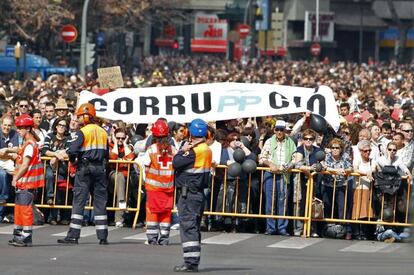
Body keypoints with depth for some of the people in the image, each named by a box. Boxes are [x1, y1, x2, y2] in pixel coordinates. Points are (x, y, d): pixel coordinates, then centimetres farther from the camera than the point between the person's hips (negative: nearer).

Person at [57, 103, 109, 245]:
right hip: (100, 169, 5)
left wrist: (72, 160, 3)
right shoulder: (103, 132, 11)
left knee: (79, 201, -3)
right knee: (100, 202, 7)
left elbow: (72, 150, -17)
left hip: (85, 169, -5)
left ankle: (73, 235, -7)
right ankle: (103, 237, 5)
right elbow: (107, 154, 13)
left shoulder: (83, 132, -8)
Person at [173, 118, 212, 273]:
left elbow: (176, 163, -17)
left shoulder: (193, 151, -17)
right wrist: (186, 151, 6)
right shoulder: (207, 150, 10)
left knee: (188, 227, -9)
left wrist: (183, 150, -3)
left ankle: (190, 262, -14)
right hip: (199, 193, 9)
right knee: (194, 228, 15)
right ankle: (194, 261, 19)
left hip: (189, 194, -9)